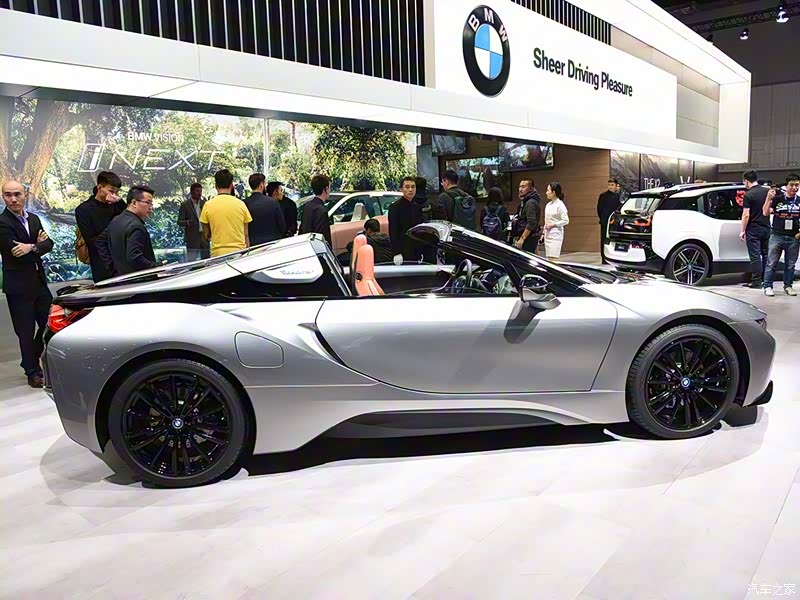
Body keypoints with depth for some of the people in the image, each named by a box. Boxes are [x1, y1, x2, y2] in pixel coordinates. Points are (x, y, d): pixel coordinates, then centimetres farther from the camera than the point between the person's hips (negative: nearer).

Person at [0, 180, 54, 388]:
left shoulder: (34, 219, 9)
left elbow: (48, 244, -1)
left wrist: (30, 248, -18)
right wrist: (36, 246, -8)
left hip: (39, 281, 6)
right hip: (18, 286, -6)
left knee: (50, 324, 11)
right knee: (26, 331, 3)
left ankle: (31, 360, 33)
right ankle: (33, 372, 17)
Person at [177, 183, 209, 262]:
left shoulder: (204, 203, 10)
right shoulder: (185, 205, -2)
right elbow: (180, 222, -5)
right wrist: (188, 222, -26)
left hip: (204, 236, 4)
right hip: (192, 238, -4)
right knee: (191, 261, -4)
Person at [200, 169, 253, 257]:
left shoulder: (208, 205, 0)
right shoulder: (241, 204, 1)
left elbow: (206, 236, 6)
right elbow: (246, 235, 5)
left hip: (218, 253, 0)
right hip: (239, 253, 0)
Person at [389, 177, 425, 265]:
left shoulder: (417, 207, 15)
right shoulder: (395, 207, -5)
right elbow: (393, 232, -10)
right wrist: (396, 253, -19)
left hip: (416, 253, 6)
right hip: (403, 254, -6)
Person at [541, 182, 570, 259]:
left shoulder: (560, 205, -10)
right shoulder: (548, 205, 12)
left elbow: (566, 221, -13)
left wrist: (552, 225, -16)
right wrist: (543, 233, 16)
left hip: (555, 235, -7)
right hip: (548, 235, 8)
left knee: (553, 258, -11)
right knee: (548, 258, 6)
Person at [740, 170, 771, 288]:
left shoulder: (748, 195, -13)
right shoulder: (767, 191, 5)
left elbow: (746, 215, -15)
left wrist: (743, 231, -8)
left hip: (753, 229, -6)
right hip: (766, 228, 6)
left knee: (755, 256, -2)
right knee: (766, 254, 13)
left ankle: (757, 282, 0)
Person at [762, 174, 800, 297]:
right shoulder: (777, 199, 0)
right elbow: (765, 213, -9)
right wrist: (769, 199, -20)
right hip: (777, 236, -2)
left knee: (790, 264, 9)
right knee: (771, 263, -2)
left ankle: (788, 286, 19)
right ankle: (768, 286, 3)